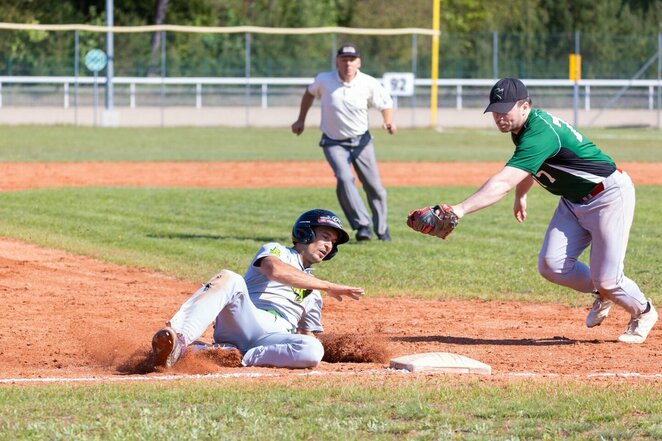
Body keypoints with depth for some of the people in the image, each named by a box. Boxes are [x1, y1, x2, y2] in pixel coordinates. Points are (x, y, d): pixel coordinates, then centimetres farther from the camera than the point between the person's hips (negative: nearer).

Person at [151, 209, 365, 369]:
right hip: (243, 320, -4)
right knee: (229, 279, -34)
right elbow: (275, 269, -7)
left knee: (313, 349, -31)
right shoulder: (276, 250, 17)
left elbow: (309, 336, 34)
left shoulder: (314, 295, 36)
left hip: (275, 339, 4)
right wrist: (328, 286, -7)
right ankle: (179, 341, -55)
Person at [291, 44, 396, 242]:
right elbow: (310, 93, 11)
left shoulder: (369, 84, -12)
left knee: (374, 186, 3)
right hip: (334, 143, -1)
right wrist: (301, 120, 12)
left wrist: (388, 122, -18)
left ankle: (382, 230, 23)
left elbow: (386, 103, 1)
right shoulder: (324, 80, -10)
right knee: (344, 179, -25)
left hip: (361, 141, 1)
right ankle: (362, 225, -25)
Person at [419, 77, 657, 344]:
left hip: (609, 196, -9)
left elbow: (503, 183, -43)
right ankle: (601, 294, 21)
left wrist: (460, 210, -51)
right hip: (573, 201, 9)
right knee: (551, 265, -6)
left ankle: (643, 312, 22)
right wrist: (521, 197, 32)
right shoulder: (522, 127, -2)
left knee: (606, 279, -8)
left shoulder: (539, 134, -32)